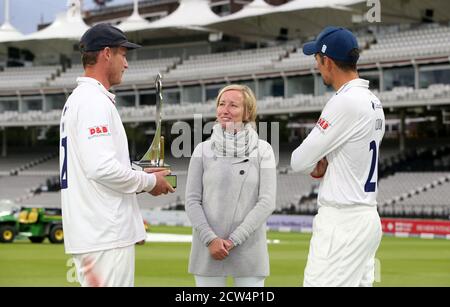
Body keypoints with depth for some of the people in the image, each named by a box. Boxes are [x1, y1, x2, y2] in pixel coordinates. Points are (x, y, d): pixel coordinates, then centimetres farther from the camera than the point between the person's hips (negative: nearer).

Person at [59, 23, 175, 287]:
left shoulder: (78, 99, 19)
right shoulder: (94, 100, -13)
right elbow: (101, 168, -23)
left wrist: (141, 177, 15)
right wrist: (149, 181, -9)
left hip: (93, 233, 11)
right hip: (105, 235, -11)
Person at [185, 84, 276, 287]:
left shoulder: (262, 150, 2)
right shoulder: (203, 150, 5)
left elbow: (267, 202, -5)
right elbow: (192, 201, 3)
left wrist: (233, 239, -11)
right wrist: (210, 239, -10)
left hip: (248, 247, -1)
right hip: (208, 249, 1)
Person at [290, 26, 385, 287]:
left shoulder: (346, 102, -17)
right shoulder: (373, 102, 13)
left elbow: (299, 161, -13)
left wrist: (315, 165, 8)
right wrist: (321, 163, 1)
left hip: (342, 223, -10)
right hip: (368, 217, 10)